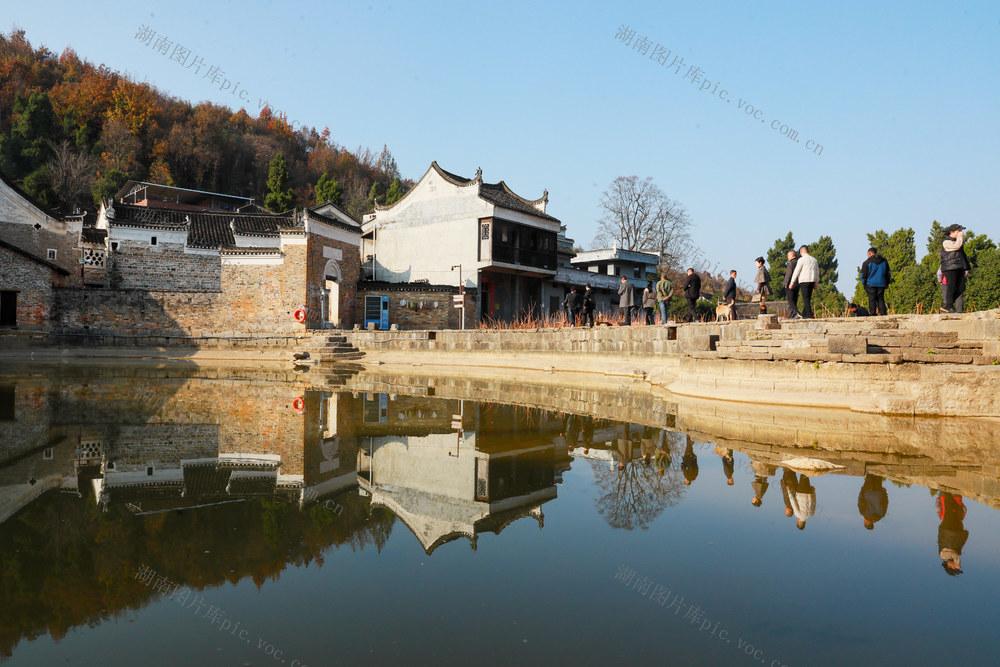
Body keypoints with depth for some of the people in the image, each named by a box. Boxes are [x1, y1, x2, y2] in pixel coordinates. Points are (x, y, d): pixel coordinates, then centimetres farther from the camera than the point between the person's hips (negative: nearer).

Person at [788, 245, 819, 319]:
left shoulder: (801, 259, -6)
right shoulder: (814, 260, 15)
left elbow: (796, 271, -7)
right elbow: (817, 272, 18)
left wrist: (792, 282, -1)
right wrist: (816, 283, 22)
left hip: (804, 281, -6)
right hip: (812, 281, 7)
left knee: (805, 298, -7)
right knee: (808, 298, 10)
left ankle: (809, 313, -16)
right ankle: (804, 314, 14)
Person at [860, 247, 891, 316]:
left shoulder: (867, 262, -6)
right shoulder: (884, 261, 10)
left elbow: (863, 275, -4)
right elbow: (888, 273, 17)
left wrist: (864, 284, 5)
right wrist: (887, 283, 23)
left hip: (871, 284, -4)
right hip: (881, 284, 4)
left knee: (872, 300, -2)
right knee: (881, 299, 9)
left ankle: (873, 314, -4)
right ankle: (883, 314, 2)